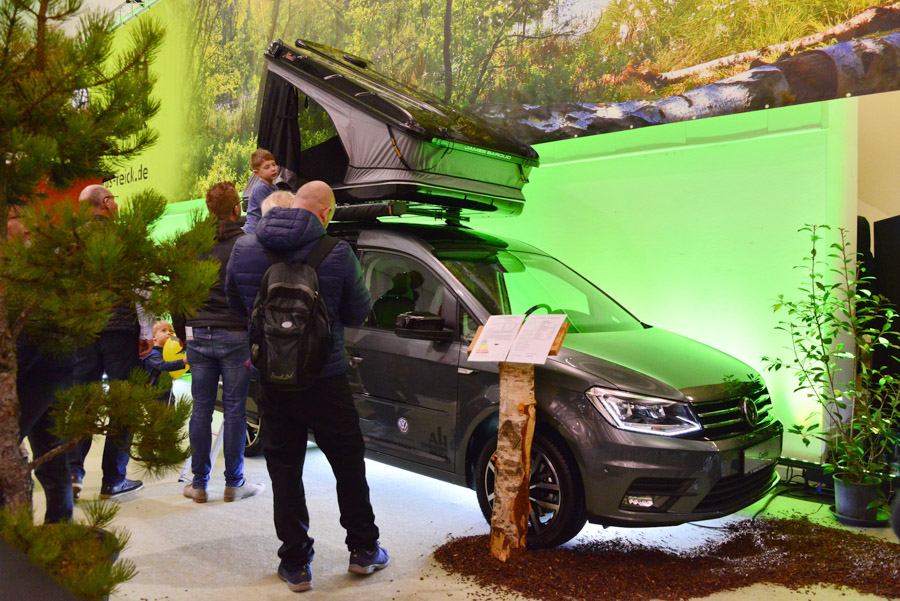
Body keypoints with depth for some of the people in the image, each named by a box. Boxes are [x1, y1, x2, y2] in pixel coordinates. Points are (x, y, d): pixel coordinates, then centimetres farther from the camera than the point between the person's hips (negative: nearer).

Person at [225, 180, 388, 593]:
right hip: (326, 380, -2)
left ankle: (295, 564, 19)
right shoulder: (336, 253, -14)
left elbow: (238, 306, 11)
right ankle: (363, 550, 27)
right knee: (349, 465, 14)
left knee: (284, 470, 13)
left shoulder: (244, 249, -4)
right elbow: (358, 314, -4)